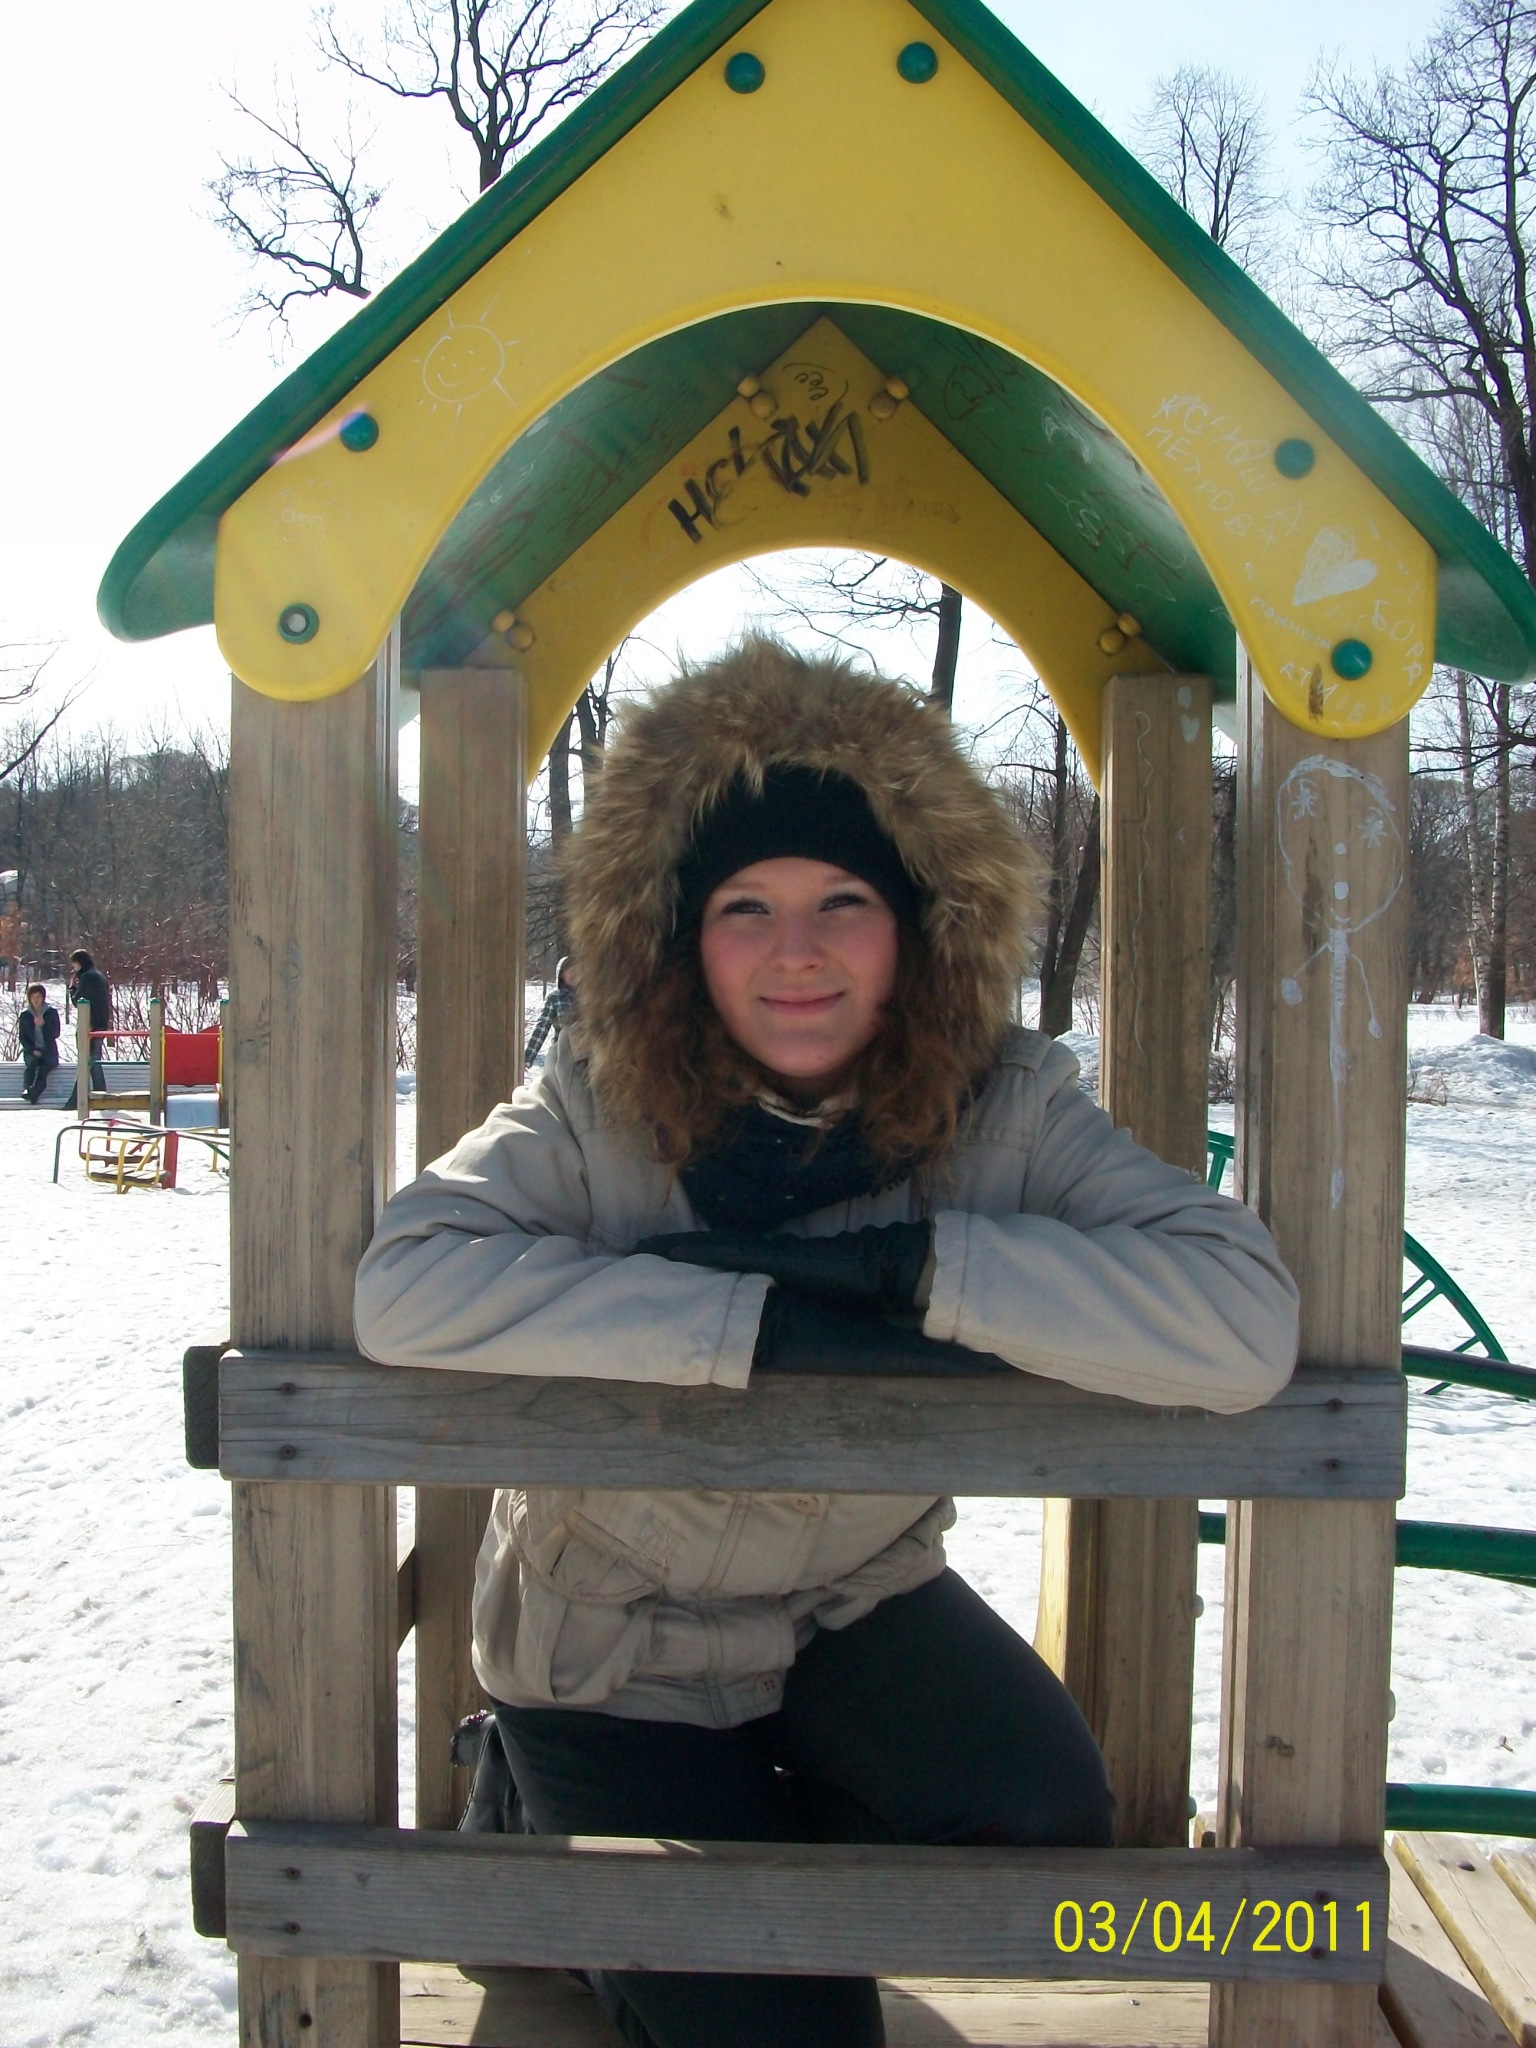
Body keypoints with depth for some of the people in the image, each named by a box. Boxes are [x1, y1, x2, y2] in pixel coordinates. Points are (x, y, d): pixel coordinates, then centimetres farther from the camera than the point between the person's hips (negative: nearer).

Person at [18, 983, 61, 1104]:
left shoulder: (52, 1012, 6)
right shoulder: (25, 1015, 9)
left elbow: (56, 1034, 2)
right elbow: (22, 1037, 8)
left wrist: (44, 1025, -16)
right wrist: (32, 1050, -8)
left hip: (49, 1050, -1)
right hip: (31, 1050, 1)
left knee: (45, 1066, -31)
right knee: (31, 1063, -32)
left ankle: (35, 1092, -50)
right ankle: (26, 1089, -51)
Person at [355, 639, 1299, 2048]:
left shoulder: (1008, 1107, -19)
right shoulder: (601, 1106, -21)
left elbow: (1245, 1320, -33)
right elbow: (405, 1288, -37)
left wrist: (902, 1263, -37)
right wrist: (773, 1326, -38)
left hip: (858, 1599, 2)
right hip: (613, 1637, -2)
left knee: (1045, 1824, -22)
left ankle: (742, 1892, 10)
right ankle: (538, 1837, 26)